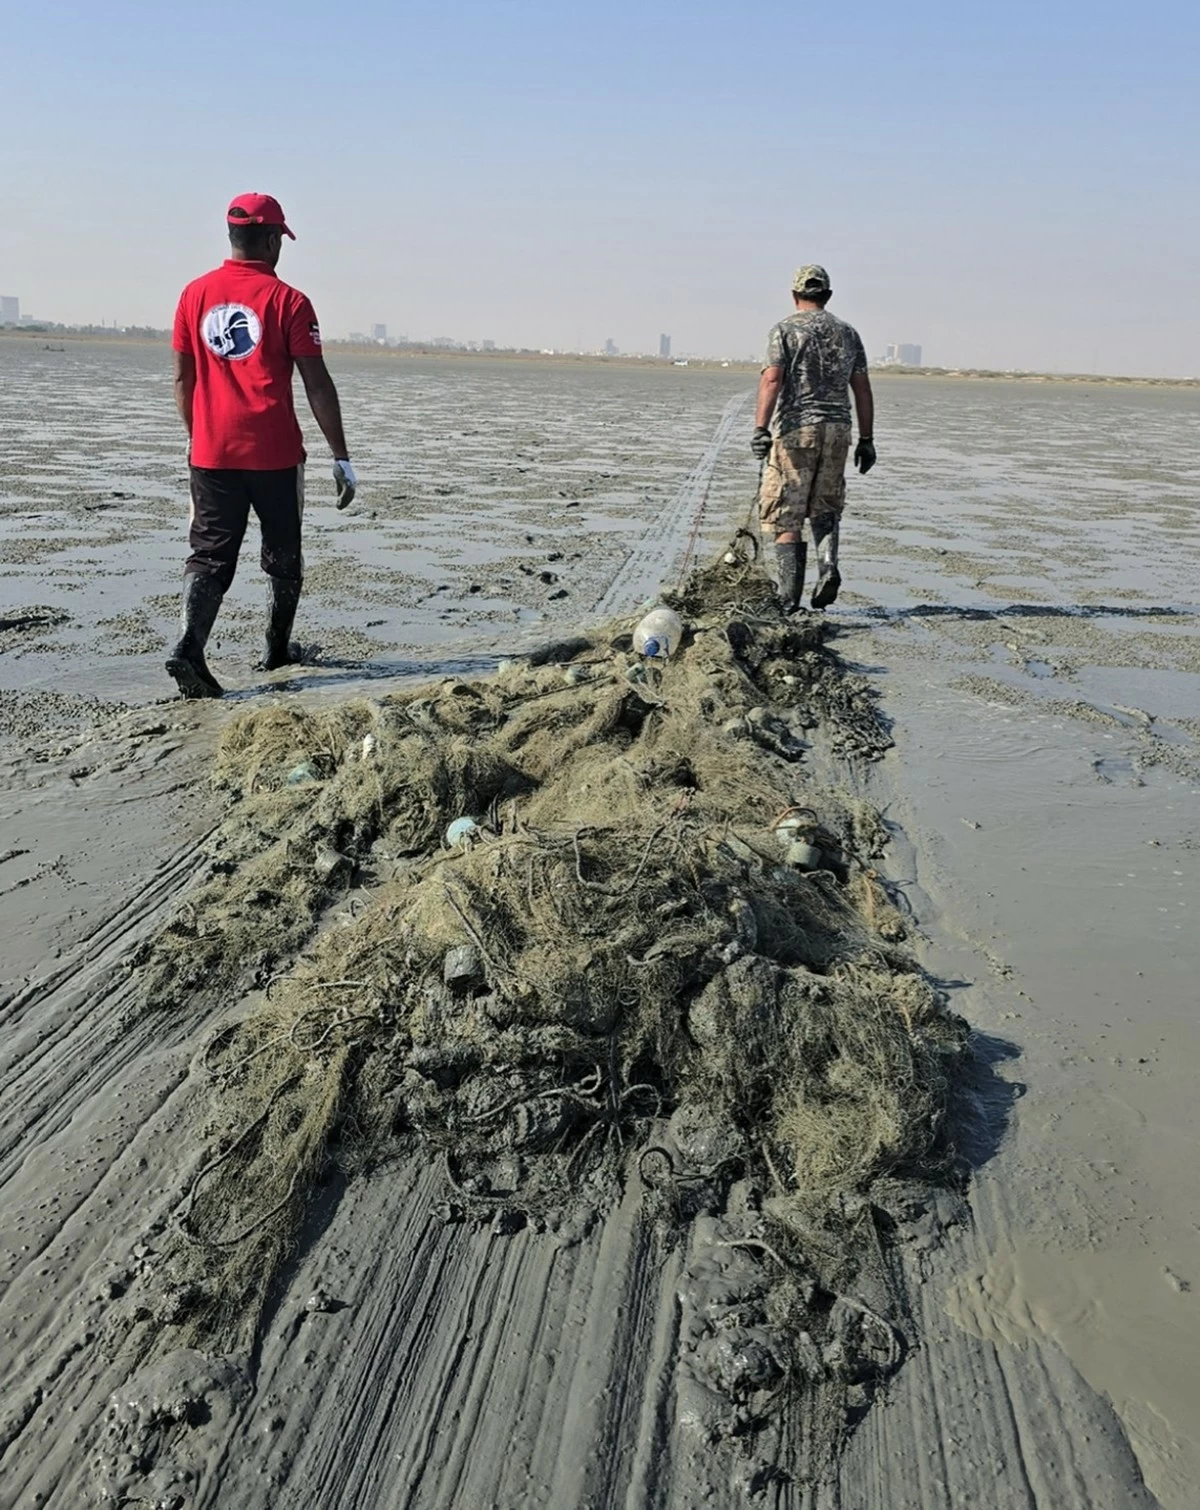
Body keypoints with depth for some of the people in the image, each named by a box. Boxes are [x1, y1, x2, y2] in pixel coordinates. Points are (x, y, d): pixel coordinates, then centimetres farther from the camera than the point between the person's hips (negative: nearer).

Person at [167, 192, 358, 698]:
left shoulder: (196, 294, 7)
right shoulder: (287, 300, -6)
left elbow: (182, 377, 12)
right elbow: (318, 386, -8)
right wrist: (341, 456, -3)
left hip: (210, 453, 3)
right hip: (275, 453, -3)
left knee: (210, 555, 5)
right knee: (283, 556, 14)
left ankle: (189, 646, -14)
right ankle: (277, 651, 24)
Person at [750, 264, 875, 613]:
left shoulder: (785, 329, 0)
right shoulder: (847, 333, 13)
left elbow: (772, 379, -14)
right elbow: (862, 390, 11)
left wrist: (760, 428, -21)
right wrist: (866, 439, 15)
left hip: (795, 429, -4)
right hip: (836, 430, 4)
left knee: (786, 517, 0)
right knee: (826, 507, 20)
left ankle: (789, 598, -3)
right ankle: (828, 565, -6)